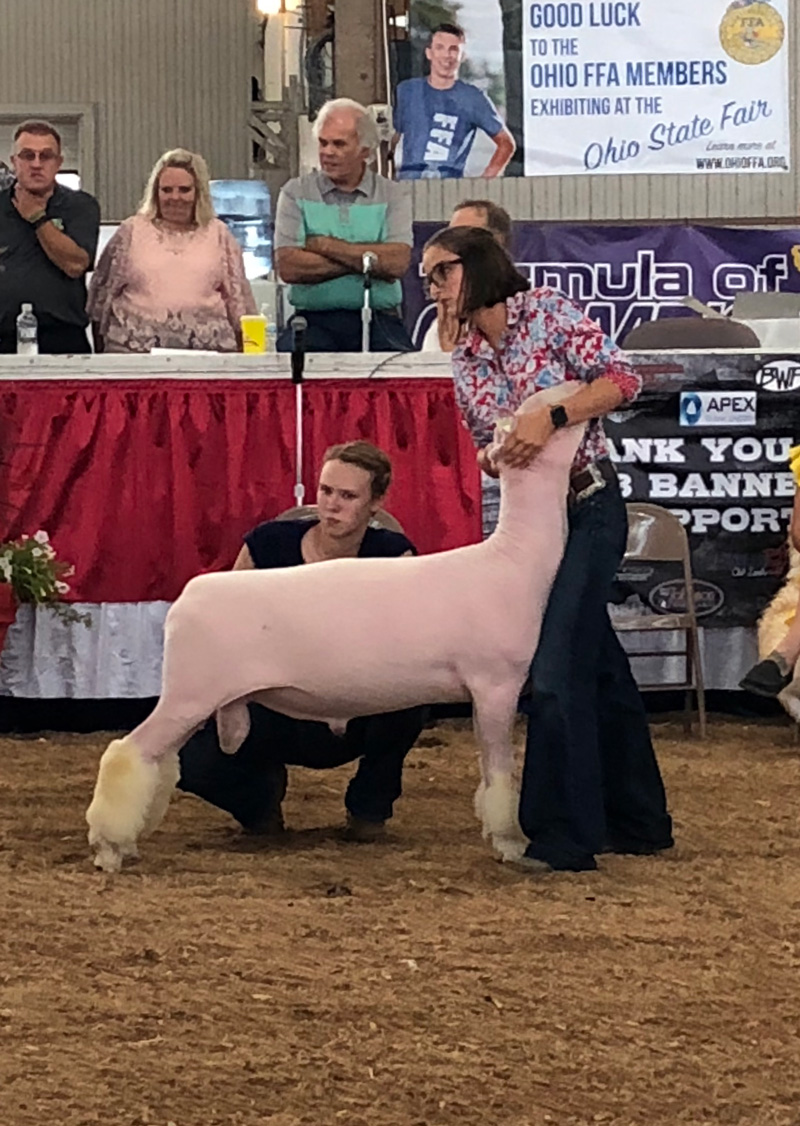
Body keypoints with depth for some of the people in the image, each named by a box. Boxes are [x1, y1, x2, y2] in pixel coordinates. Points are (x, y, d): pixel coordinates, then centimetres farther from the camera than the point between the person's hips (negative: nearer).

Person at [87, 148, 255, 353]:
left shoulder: (218, 234, 14)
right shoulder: (132, 231, 11)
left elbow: (238, 297, 15)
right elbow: (103, 292, 13)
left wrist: (243, 349, 10)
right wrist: (101, 350, 10)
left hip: (207, 349, 1)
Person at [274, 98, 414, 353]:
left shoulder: (393, 195, 9)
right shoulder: (296, 193, 9)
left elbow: (397, 263, -8)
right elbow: (288, 267, -5)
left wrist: (323, 245, -5)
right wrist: (366, 261, -7)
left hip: (378, 320, 0)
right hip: (314, 320, 0)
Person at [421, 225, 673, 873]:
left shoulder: (545, 312, -9)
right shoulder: (465, 362, 10)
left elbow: (622, 379, -14)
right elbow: (488, 451, 14)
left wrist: (551, 418, -25)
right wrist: (495, 456, -10)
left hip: (590, 508, -7)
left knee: (557, 671, -13)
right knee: (599, 668, 14)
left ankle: (563, 837, -9)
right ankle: (639, 822, 23)